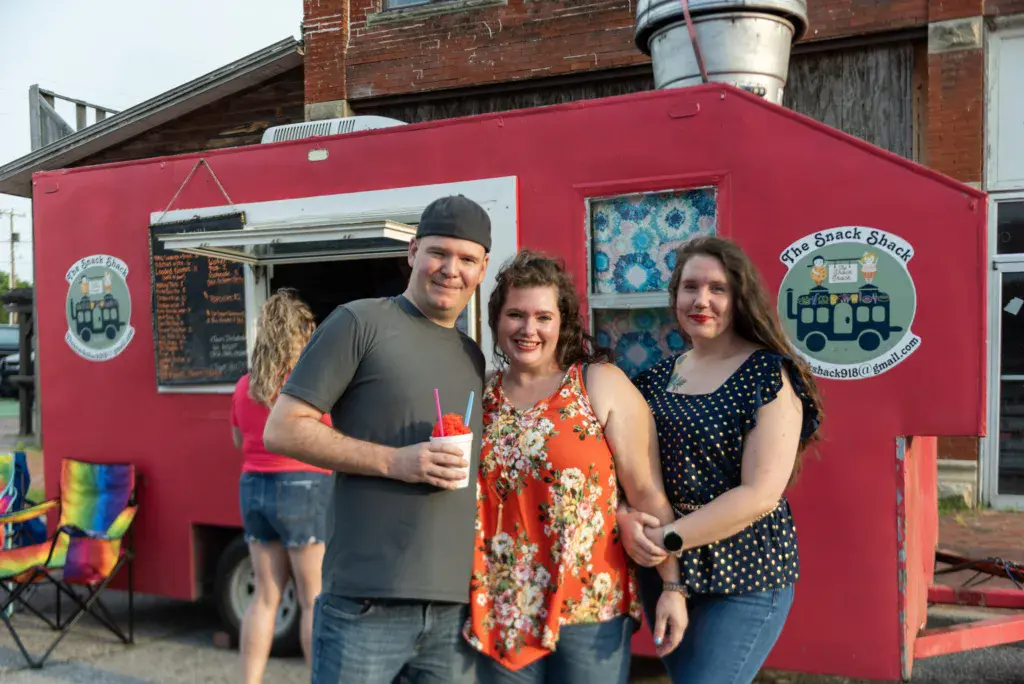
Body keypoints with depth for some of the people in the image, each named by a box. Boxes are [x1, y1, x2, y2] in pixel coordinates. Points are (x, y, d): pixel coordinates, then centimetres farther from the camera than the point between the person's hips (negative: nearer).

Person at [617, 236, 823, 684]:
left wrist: (668, 539, -19)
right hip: (660, 574, 6)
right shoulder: (654, 379, 5)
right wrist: (625, 519, -13)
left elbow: (760, 494, -17)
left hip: (743, 578, -5)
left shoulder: (769, 374, -11)